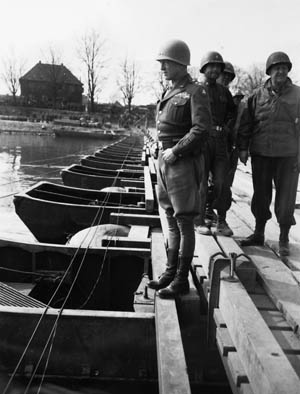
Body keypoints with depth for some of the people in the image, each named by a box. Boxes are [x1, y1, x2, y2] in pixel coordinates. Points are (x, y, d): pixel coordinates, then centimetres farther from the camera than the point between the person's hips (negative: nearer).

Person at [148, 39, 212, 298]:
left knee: (184, 222, -2)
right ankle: (171, 272, 24)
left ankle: (182, 281, 6)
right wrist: (162, 151, 8)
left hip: (183, 162, -8)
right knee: (172, 220, 14)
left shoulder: (195, 92, -9)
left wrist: (176, 151, -19)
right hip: (165, 159, 9)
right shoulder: (169, 93, 15)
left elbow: (201, 129, -20)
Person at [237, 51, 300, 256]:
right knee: (261, 195, 10)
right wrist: (243, 148, 3)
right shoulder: (258, 95, 4)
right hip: (260, 154, 1)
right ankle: (259, 234, 25)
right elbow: (246, 123, 7)